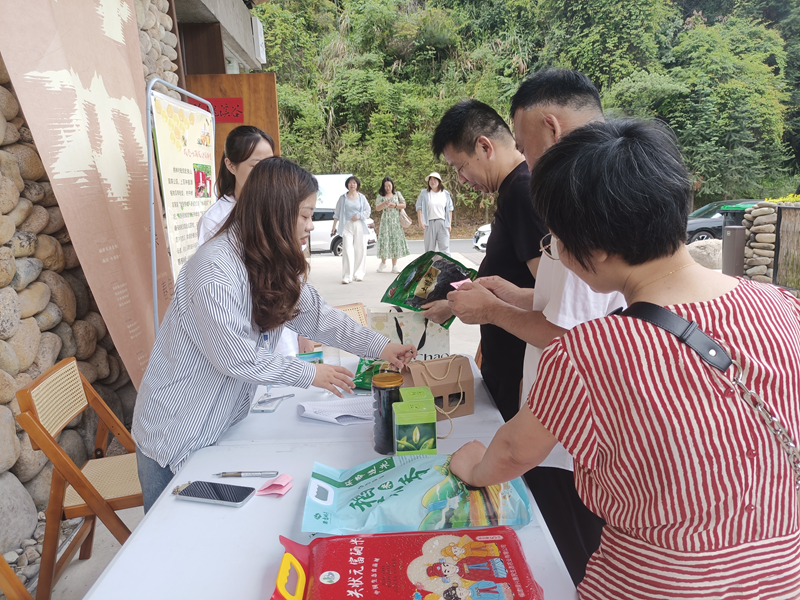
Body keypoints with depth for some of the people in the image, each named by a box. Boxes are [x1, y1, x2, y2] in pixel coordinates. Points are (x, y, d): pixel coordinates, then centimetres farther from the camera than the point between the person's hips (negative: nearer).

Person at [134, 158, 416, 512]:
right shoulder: (214, 268, -27)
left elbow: (316, 315, 2)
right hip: (176, 435, -7)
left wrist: (380, 347, -5)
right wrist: (309, 374, -18)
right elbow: (235, 357, -26)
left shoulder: (274, 264, 1)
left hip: (223, 426, 8)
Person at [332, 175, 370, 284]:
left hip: (359, 226, 1)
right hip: (347, 226, -1)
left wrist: (358, 216, -10)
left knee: (360, 250, 2)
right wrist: (334, 226, 6)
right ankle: (347, 276, -13)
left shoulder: (362, 197, 9)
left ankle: (358, 274, 14)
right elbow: (337, 213, 10)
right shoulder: (343, 198, 8)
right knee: (347, 250, -11)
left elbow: (368, 211, 7)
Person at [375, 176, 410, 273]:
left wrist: (395, 205, -9)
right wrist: (384, 203, -22)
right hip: (385, 221, -1)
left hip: (396, 221, 1)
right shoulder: (380, 196, 6)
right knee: (385, 240, -4)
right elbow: (377, 208, -5)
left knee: (396, 240, -2)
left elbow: (404, 205, 7)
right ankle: (383, 263, 15)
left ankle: (394, 266, 4)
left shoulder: (397, 194, 10)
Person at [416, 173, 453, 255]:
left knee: (445, 248, -5)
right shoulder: (424, 193, 5)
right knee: (429, 249, 2)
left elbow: (449, 209, 13)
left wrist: (450, 224, 7)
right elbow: (419, 208, 3)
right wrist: (420, 222, -7)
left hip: (442, 223, 1)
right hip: (429, 223, -1)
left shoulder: (446, 194, 10)